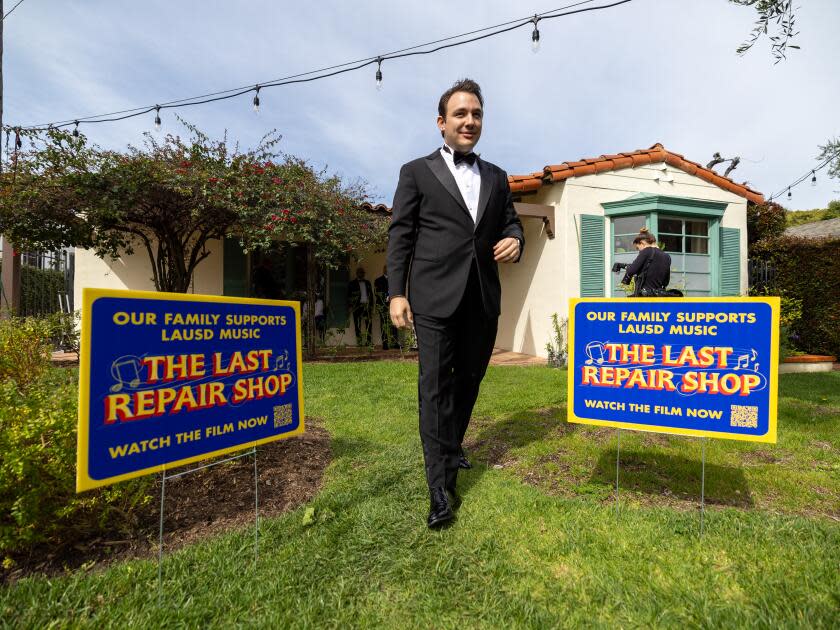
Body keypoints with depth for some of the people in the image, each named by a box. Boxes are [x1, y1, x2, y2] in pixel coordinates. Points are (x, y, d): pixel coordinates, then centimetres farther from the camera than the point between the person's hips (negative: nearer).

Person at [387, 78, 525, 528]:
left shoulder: (496, 177, 17)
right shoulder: (417, 172, 5)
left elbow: (511, 222, 22)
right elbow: (400, 235, 1)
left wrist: (514, 240, -4)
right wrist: (397, 292, -8)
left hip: (483, 300, 5)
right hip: (435, 298, -4)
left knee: (469, 379, 15)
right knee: (436, 385, -5)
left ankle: (451, 446, 38)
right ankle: (440, 486, 2)